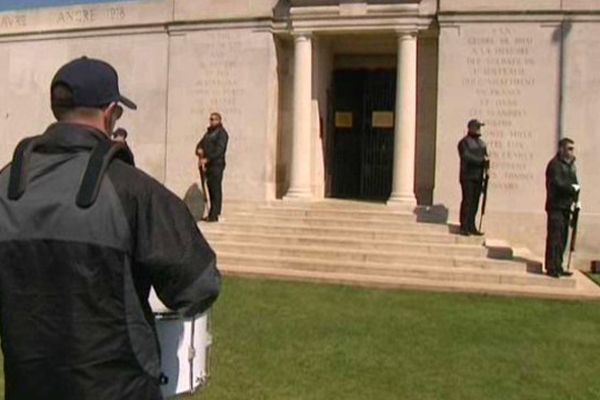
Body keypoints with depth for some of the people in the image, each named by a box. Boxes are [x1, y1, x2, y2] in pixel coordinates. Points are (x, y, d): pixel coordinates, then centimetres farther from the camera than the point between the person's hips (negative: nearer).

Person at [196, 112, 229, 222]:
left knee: (216, 189, -8)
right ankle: (211, 214, 10)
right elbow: (201, 143, 23)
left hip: (216, 165, -8)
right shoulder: (209, 132, 22)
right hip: (207, 165, 8)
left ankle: (214, 214, -8)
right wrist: (199, 149, -1)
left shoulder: (221, 133, -4)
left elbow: (219, 150, -14)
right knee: (210, 189, 7)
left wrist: (207, 159, -20)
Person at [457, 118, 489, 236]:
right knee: (467, 201, -8)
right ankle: (464, 227, -6)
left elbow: (486, 157, 18)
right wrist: (481, 160, -15)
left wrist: (486, 166, 1)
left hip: (478, 177, 7)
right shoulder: (464, 142, -3)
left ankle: (472, 227, 10)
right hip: (468, 177, -7)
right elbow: (467, 157, -16)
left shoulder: (482, 143, 20)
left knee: (475, 202, 6)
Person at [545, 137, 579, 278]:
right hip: (556, 207, -9)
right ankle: (551, 268, -3)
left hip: (566, 207, 9)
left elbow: (574, 183, 17)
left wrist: (576, 200, 3)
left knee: (563, 239, 11)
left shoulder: (571, 165, 16)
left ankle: (558, 267, 19)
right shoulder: (555, 164, -11)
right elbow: (558, 184, -22)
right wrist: (573, 188, -9)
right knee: (555, 237, -8)